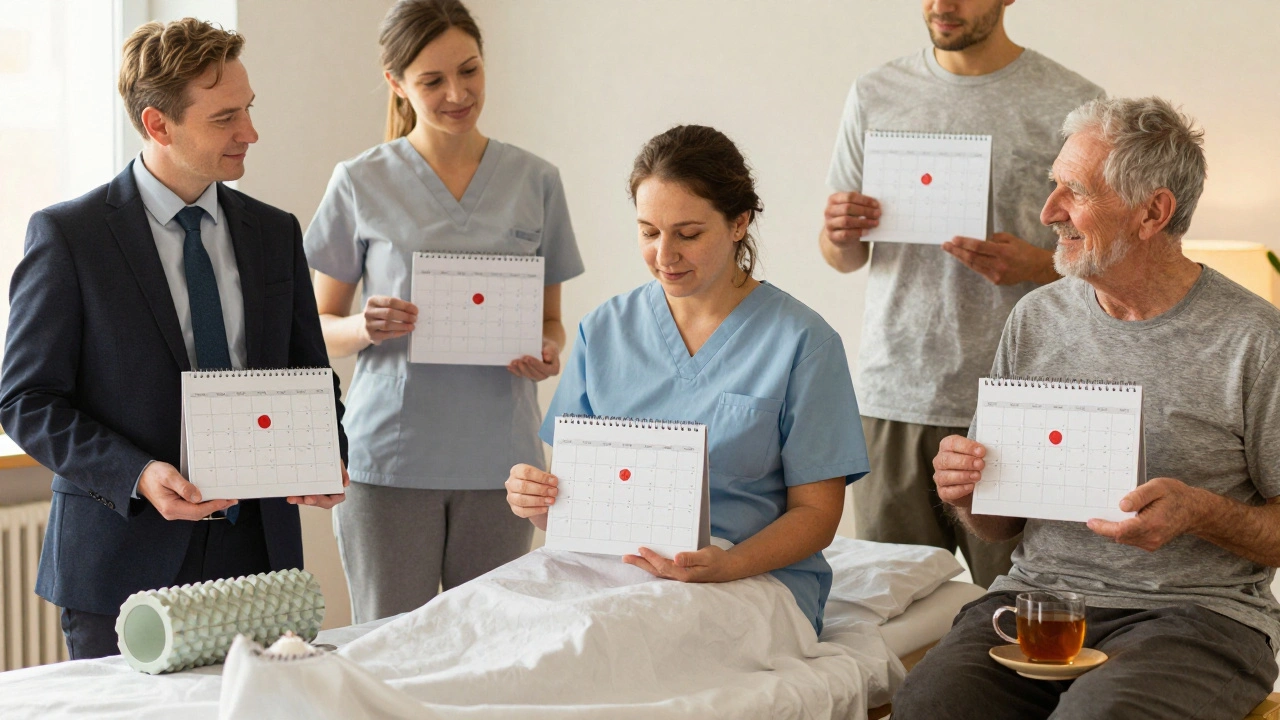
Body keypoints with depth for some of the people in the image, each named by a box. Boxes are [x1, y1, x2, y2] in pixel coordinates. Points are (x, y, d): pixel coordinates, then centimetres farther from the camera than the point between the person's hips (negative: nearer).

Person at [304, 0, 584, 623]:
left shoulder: (536, 182, 8)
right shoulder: (360, 185, 2)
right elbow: (319, 327, 7)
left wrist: (548, 354, -7)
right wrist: (365, 327, -15)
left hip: (499, 455, 2)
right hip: (390, 455, -1)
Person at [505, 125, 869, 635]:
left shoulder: (802, 342, 0)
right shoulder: (603, 331, 14)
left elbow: (817, 510, -1)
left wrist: (728, 565, -21)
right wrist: (533, 500, -11)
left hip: (755, 580, -3)